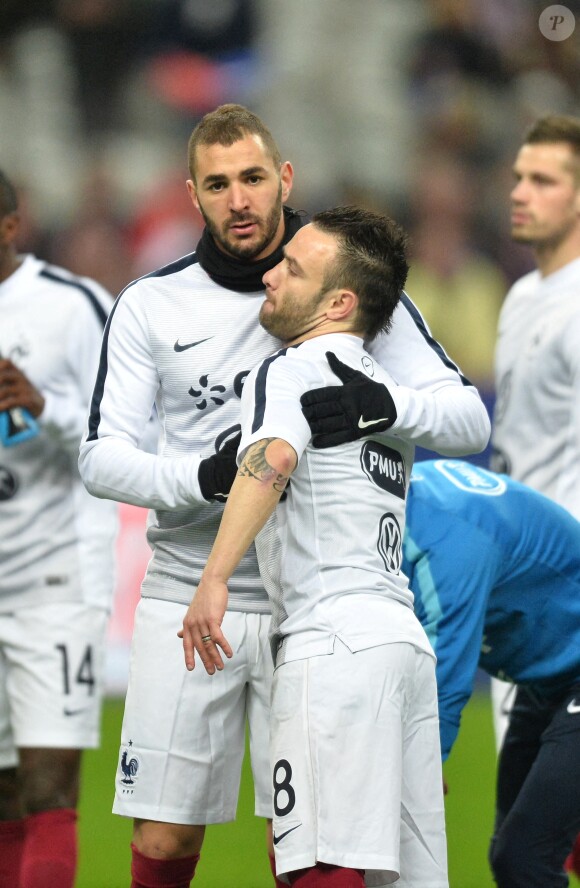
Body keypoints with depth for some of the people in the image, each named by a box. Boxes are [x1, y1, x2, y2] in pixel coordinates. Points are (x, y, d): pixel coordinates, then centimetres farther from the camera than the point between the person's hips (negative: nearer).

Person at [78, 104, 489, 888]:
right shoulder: (153, 306, 4)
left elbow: (469, 419, -4)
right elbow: (102, 456, 0)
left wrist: (382, 404, -25)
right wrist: (204, 476, -19)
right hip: (187, 597, 1)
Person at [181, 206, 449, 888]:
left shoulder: (288, 371, -3)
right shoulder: (387, 391, 22)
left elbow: (272, 458, -24)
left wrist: (214, 579, -32)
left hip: (334, 641, -9)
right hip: (406, 636, 9)